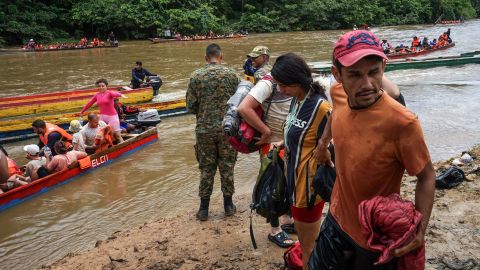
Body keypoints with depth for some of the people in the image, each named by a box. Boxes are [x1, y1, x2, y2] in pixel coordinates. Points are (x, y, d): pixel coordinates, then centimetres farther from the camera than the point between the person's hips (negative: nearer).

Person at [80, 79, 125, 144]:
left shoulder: (109, 93, -8)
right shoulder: (97, 95, 9)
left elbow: (115, 93, -31)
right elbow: (90, 103, 21)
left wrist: (121, 95, -54)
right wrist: (82, 111, 31)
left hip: (112, 116, -6)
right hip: (102, 116, 6)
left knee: (117, 135, -3)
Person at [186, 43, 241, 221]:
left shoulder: (196, 76, -4)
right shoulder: (231, 74, -4)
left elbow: (191, 107, -3)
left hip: (204, 130, 0)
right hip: (227, 128, 0)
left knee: (206, 168, 10)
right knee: (227, 166, 13)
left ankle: (204, 208, 18)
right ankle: (228, 205, 24)